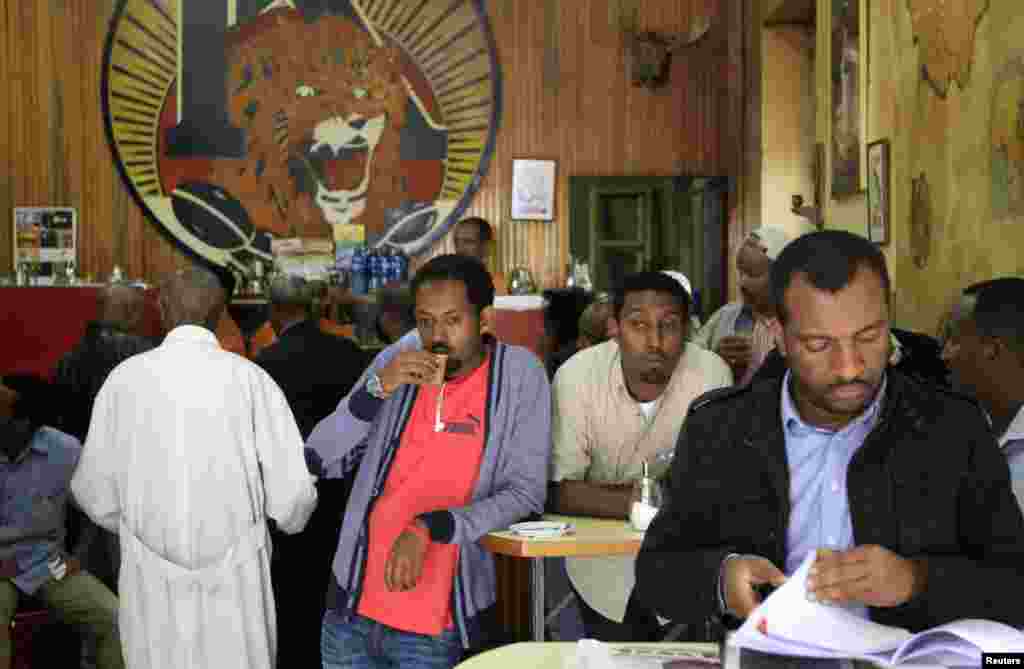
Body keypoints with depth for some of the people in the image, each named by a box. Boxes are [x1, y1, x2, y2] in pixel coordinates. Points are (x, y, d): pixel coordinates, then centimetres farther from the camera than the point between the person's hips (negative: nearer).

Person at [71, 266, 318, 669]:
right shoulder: (249, 378, -7)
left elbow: (95, 493, 1)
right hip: (234, 578, -1)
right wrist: (291, 518, 15)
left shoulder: (125, 377, -3)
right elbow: (292, 494, -8)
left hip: (153, 581, 2)